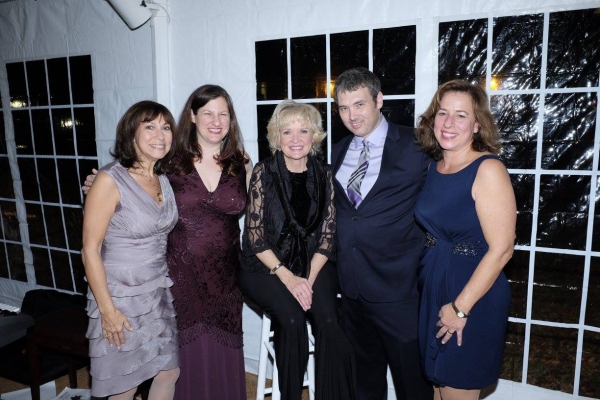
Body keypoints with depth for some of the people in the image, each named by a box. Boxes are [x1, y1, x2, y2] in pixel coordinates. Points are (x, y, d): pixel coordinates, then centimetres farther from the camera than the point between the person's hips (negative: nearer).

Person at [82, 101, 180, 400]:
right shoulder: (110, 180, -16)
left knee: (170, 371, 16)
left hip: (160, 293, 6)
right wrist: (107, 310, -15)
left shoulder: (164, 180, 4)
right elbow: (90, 250, -15)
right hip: (122, 297, -6)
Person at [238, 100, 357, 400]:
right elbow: (255, 234, -6)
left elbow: (327, 234, 2)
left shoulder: (324, 176, 3)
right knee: (292, 319, -26)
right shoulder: (263, 173, -4)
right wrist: (287, 276, -14)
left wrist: (310, 277, -11)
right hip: (266, 267, -2)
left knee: (328, 322, -23)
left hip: (313, 264, 2)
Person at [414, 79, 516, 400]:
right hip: (431, 287, 6)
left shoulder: (488, 170, -16)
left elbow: (501, 249, -19)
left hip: (472, 294, -6)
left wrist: (460, 307, -17)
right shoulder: (434, 167, 3)